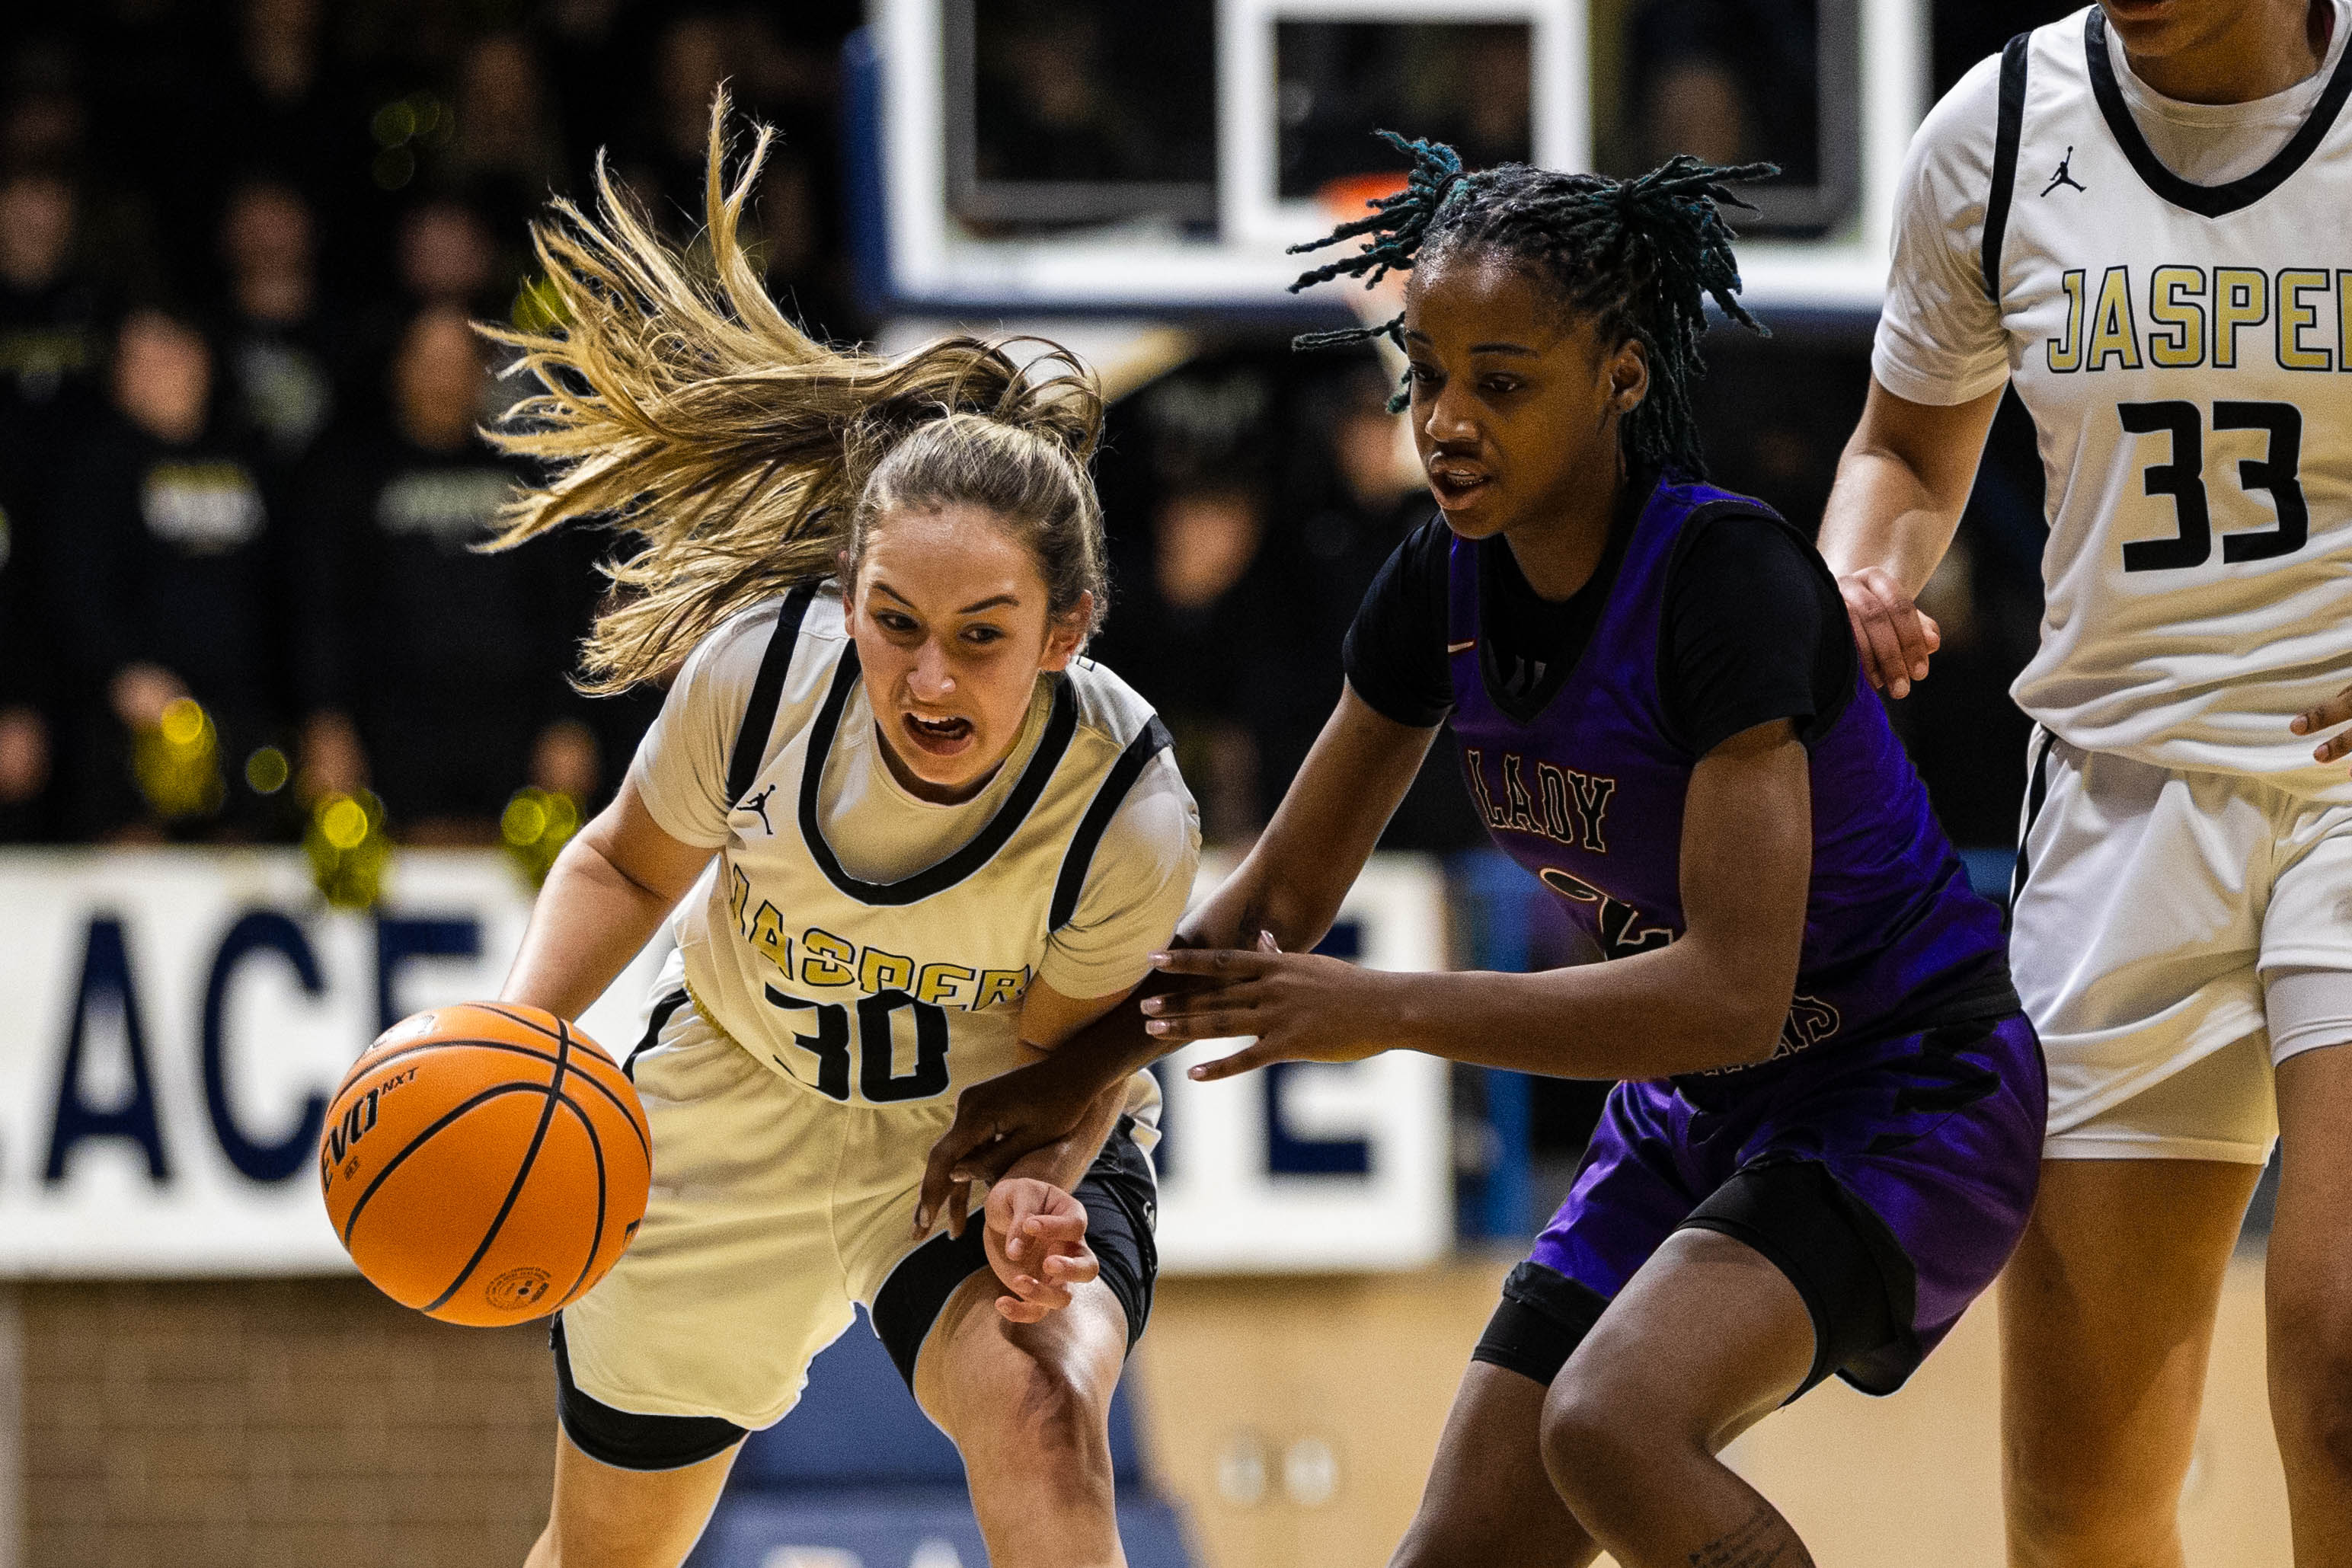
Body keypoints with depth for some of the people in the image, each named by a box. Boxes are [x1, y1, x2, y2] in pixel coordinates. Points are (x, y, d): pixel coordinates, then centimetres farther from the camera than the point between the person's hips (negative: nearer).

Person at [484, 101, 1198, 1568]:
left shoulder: (1128, 813, -33)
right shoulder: (756, 674, -29)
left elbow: (1062, 1058, -15)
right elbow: (625, 865, -6)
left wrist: (1029, 1197, -36)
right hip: (739, 1102, 2)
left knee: (1039, 1423, -35)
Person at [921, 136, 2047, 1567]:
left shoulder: (1728, 575, -26)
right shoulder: (1445, 586, -4)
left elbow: (1733, 992, -31)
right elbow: (1279, 899, 10)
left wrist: (1388, 1016, -29)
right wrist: (1052, 1082, 0)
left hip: (1908, 1092, -7)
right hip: (1694, 1122, 7)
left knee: (1612, 1427, -31)